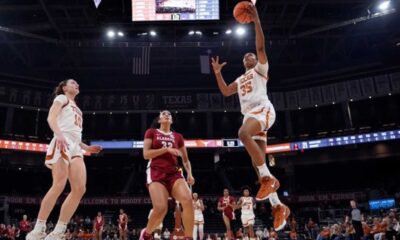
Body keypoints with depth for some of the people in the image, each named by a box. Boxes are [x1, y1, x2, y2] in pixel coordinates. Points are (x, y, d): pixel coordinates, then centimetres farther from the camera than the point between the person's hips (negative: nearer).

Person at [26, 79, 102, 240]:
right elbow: (51, 117, -6)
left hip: (75, 147, 7)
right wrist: (59, 134, -25)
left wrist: (87, 148, 20)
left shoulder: (76, 109, 34)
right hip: (62, 143, -7)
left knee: (79, 189, -9)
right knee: (59, 185, -21)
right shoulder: (61, 98, 13)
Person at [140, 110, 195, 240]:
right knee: (161, 208, -22)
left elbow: (185, 159, 21)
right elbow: (146, 154, -2)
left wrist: (189, 173, 3)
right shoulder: (151, 132, 10)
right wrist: (166, 149, -11)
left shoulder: (177, 136, 18)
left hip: (174, 173, 3)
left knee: (188, 200, -24)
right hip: (156, 173, -3)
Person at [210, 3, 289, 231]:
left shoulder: (261, 68, 14)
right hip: (249, 114, 7)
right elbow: (225, 92, 31)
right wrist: (218, 72, 24)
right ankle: (279, 207, 1)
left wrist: (256, 20, -5)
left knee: (244, 133, -38)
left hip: (263, 109, -7)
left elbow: (261, 46, 0)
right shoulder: (240, 79, 33)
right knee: (257, 162, -2)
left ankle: (269, 178, -30)